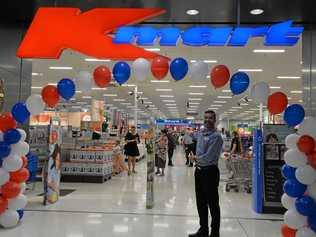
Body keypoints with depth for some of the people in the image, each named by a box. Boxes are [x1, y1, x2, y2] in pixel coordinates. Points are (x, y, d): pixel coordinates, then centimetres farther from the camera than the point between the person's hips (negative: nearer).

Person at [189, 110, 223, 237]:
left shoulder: (216, 136, -15)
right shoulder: (199, 133, 7)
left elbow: (208, 158, -20)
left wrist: (195, 158, -4)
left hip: (210, 171, -8)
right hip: (199, 170, 8)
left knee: (213, 204, 5)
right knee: (201, 203, 18)